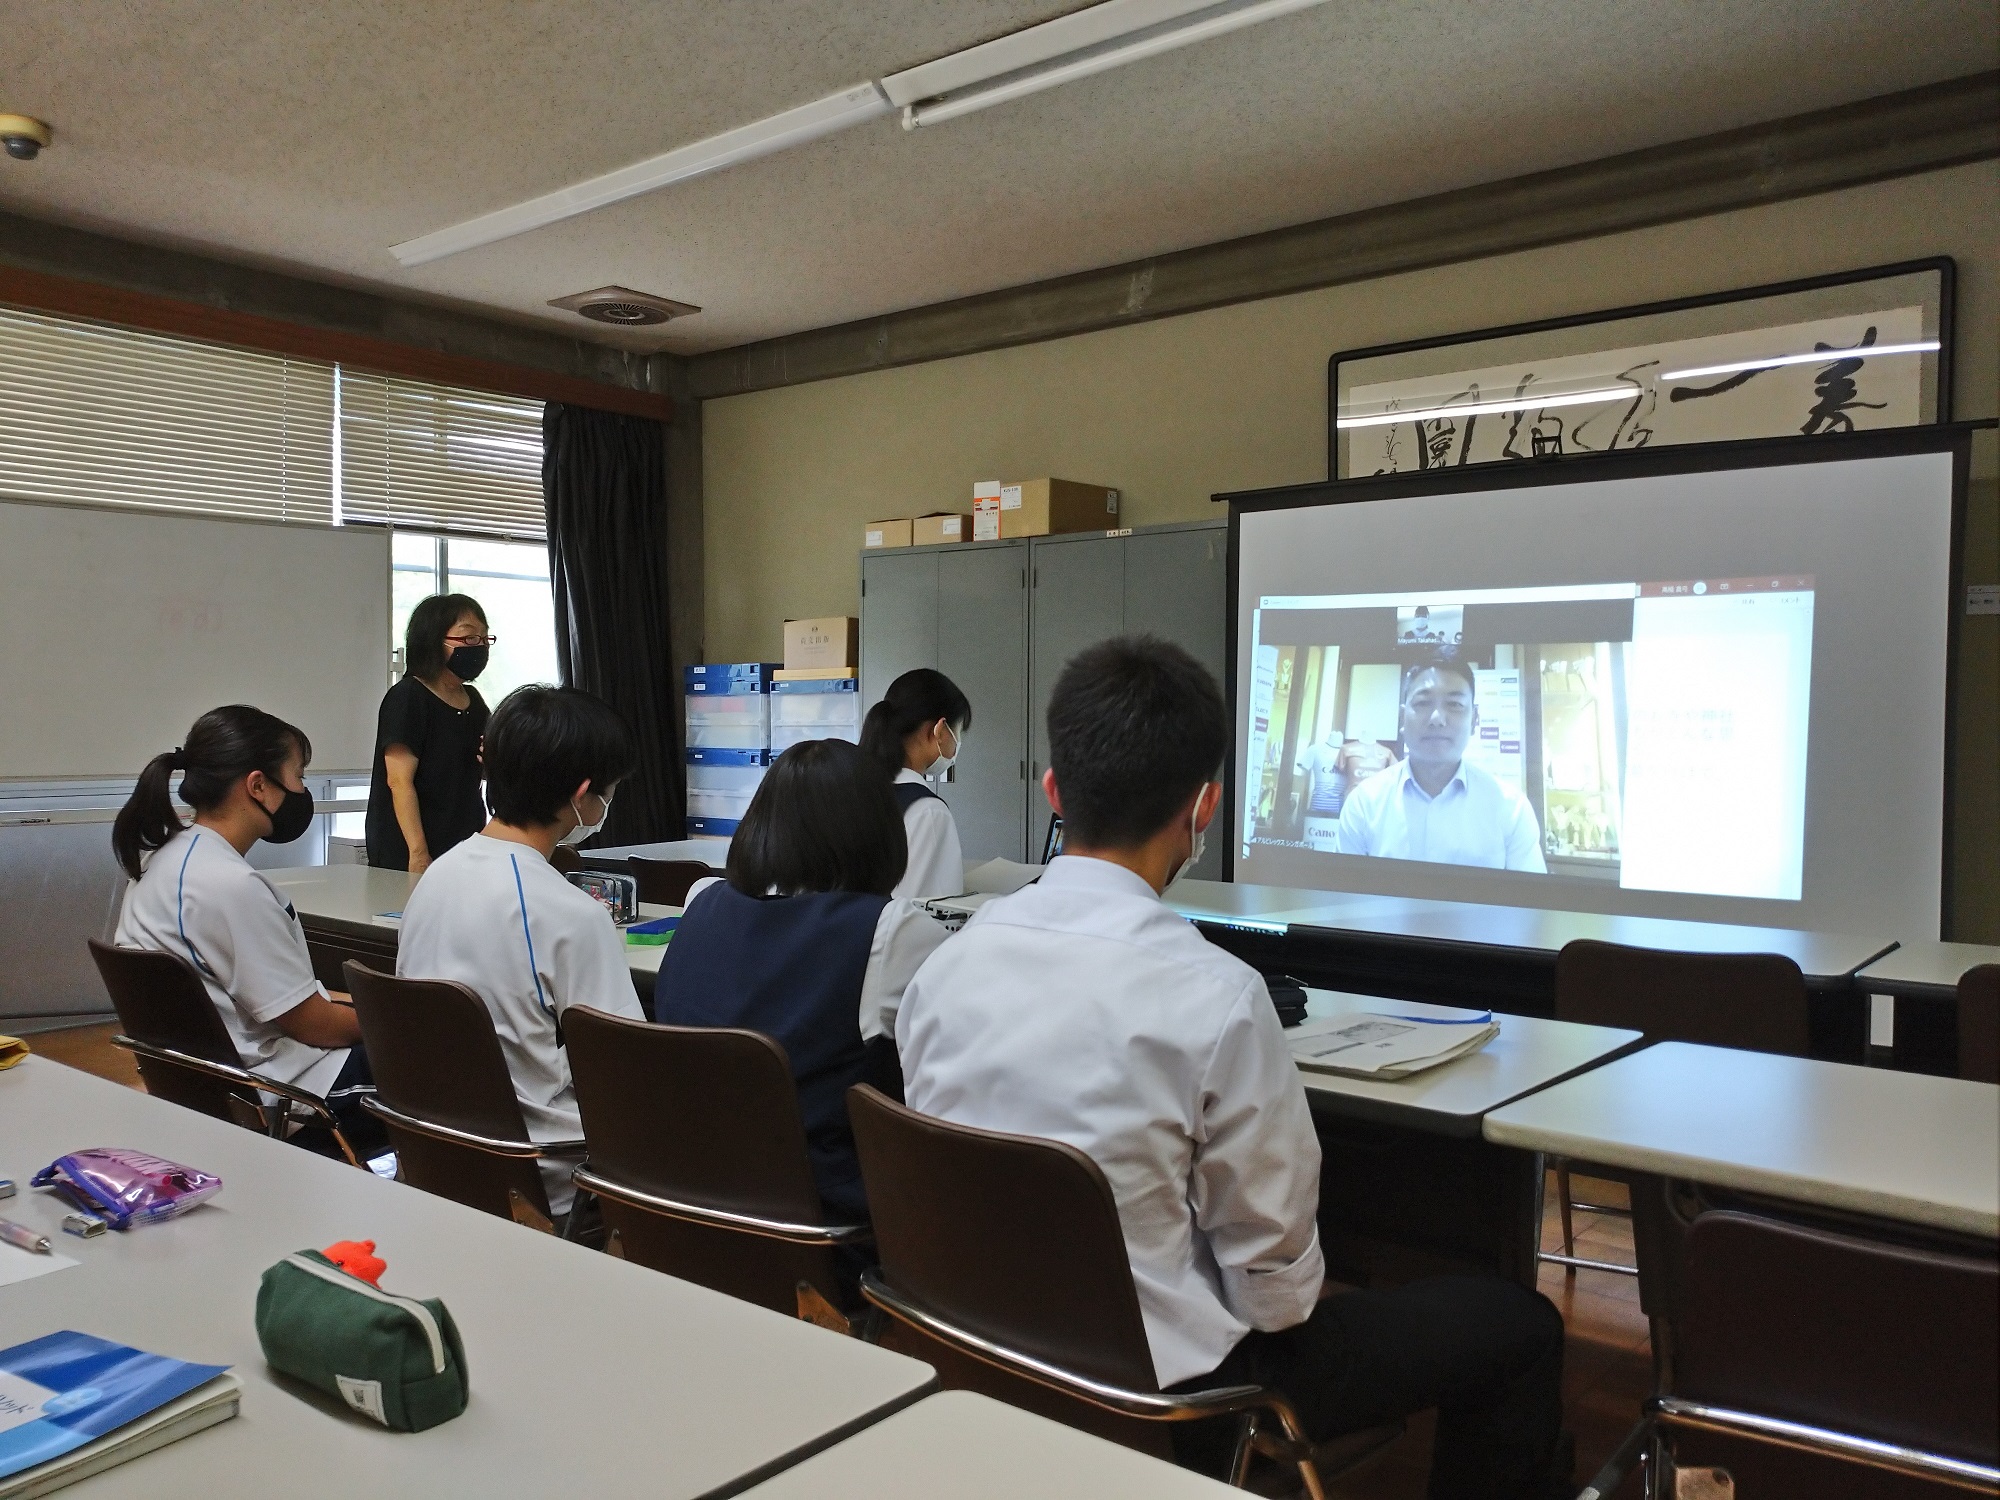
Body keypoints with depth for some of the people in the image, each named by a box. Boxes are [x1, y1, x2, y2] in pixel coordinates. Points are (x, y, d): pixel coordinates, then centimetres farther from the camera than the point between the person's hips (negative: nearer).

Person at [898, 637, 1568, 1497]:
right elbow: (1274, 1277, -15)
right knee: (1520, 1328, 10)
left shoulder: (947, 964, -8)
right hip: (1157, 1391, -6)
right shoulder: (1213, 995, -26)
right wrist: (1277, 1305, 7)